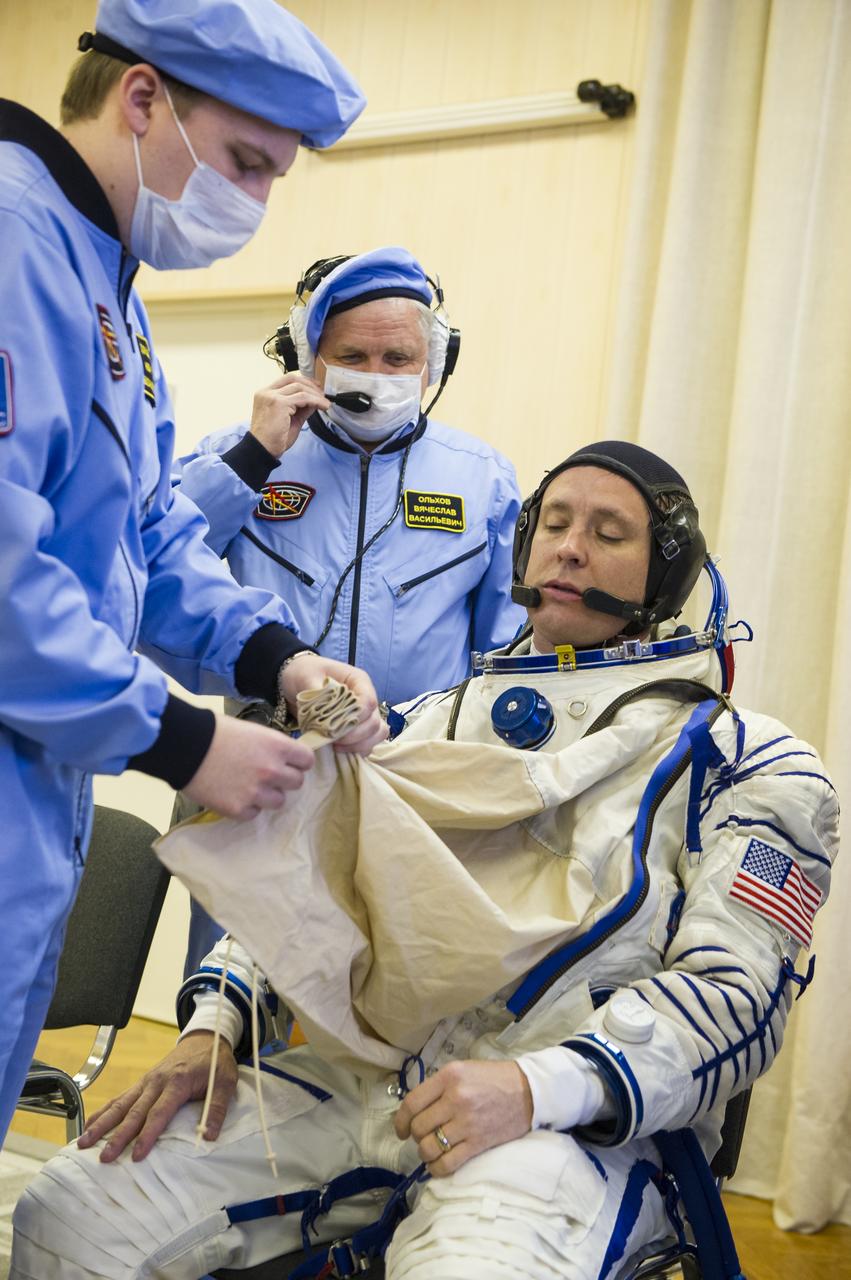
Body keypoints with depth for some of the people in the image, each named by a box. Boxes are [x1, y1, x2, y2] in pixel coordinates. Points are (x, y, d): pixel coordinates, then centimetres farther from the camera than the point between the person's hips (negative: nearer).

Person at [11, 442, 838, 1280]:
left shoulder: (749, 762, 5)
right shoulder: (439, 719, 23)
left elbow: (735, 992, -7)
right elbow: (307, 884, 23)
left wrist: (539, 1086, -21)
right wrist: (213, 1026, 5)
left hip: (577, 1117, -5)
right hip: (357, 1076, 5)